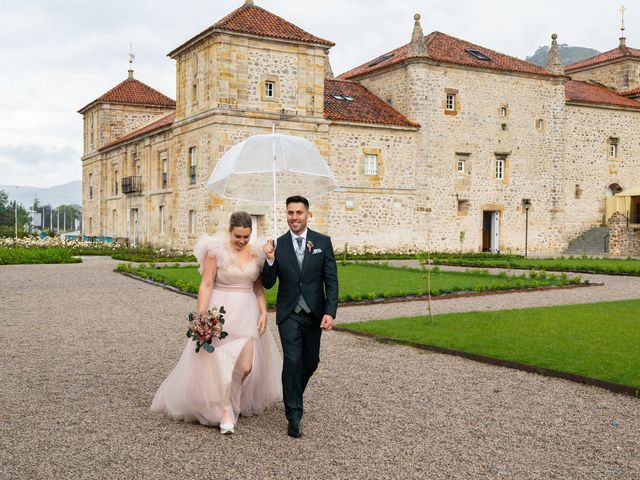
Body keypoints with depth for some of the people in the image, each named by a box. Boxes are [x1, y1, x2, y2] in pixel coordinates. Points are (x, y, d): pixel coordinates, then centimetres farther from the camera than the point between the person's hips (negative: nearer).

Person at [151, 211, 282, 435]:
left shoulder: (256, 254, 4)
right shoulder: (216, 250, -8)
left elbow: (259, 288, 11)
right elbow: (206, 285, -10)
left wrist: (263, 313, 1)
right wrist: (201, 316, -15)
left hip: (247, 314, 4)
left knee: (245, 365, 0)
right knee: (219, 363, -2)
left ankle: (233, 403, 27)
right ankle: (225, 412, 12)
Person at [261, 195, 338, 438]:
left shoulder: (323, 242, -2)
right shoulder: (277, 245, -2)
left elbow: (331, 280, -3)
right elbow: (268, 283, 0)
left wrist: (330, 312, -13)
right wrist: (270, 260, -18)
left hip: (314, 313, 2)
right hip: (289, 314, -1)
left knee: (311, 362, 13)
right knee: (292, 361, -12)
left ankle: (294, 396, 42)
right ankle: (294, 416, -2)